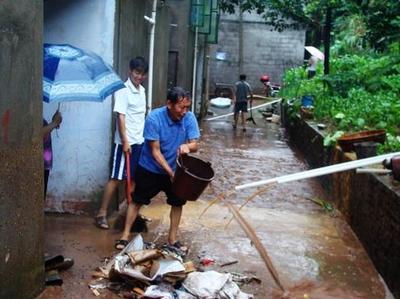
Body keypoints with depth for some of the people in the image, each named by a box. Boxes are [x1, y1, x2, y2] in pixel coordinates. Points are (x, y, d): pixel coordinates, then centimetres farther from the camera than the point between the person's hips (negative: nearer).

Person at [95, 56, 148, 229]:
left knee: (134, 178, 12)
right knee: (116, 179, -4)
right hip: (125, 142, -7)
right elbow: (121, 116, -17)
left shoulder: (142, 90, 12)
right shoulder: (123, 90, -13)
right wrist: (125, 141, -20)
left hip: (139, 142, 7)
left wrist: (143, 137, 16)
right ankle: (101, 214, 3)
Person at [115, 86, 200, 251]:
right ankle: (125, 236, 20)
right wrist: (170, 172, -30)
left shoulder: (189, 118, -16)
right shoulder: (154, 118, -27)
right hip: (150, 168, -3)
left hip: (176, 169, 3)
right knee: (137, 200, 7)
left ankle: (172, 239, 24)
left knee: (177, 202, 8)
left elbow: (194, 145, -16)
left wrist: (186, 146, -40)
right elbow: (155, 151, -25)